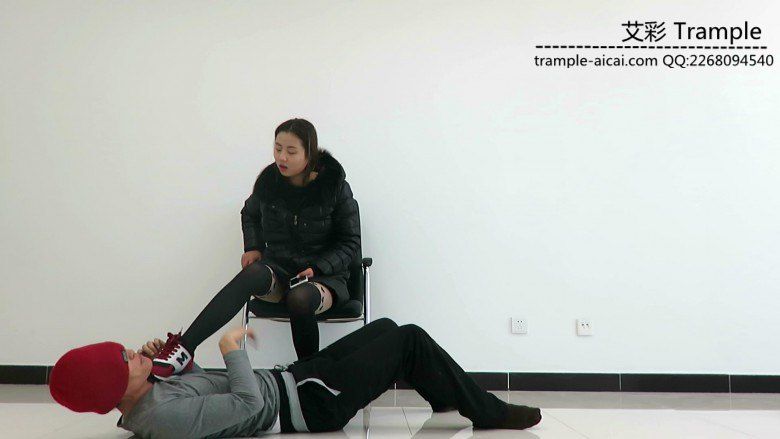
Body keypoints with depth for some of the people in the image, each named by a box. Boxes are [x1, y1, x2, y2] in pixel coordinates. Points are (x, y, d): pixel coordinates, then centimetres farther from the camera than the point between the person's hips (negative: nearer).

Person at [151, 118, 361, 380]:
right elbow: (250, 214, 23)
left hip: (325, 276, -2)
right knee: (254, 273, -35)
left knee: (300, 299, -40)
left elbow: (350, 243, -2)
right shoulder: (269, 181, 0)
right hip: (279, 270, 2)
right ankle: (183, 350, -46)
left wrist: (318, 268, -16)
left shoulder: (335, 188, -9)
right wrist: (253, 247, 6)